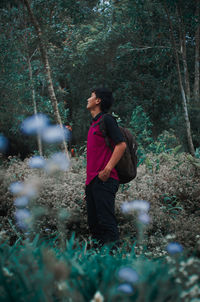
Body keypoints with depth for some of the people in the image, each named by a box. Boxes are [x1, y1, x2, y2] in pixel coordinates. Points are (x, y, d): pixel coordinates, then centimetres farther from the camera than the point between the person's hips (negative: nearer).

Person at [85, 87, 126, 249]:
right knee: (93, 223, 10)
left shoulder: (106, 120, -5)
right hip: (92, 181, 9)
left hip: (104, 180, -9)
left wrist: (107, 170, -21)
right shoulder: (94, 123, 23)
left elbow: (121, 145, -15)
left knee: (106, 221, -12)